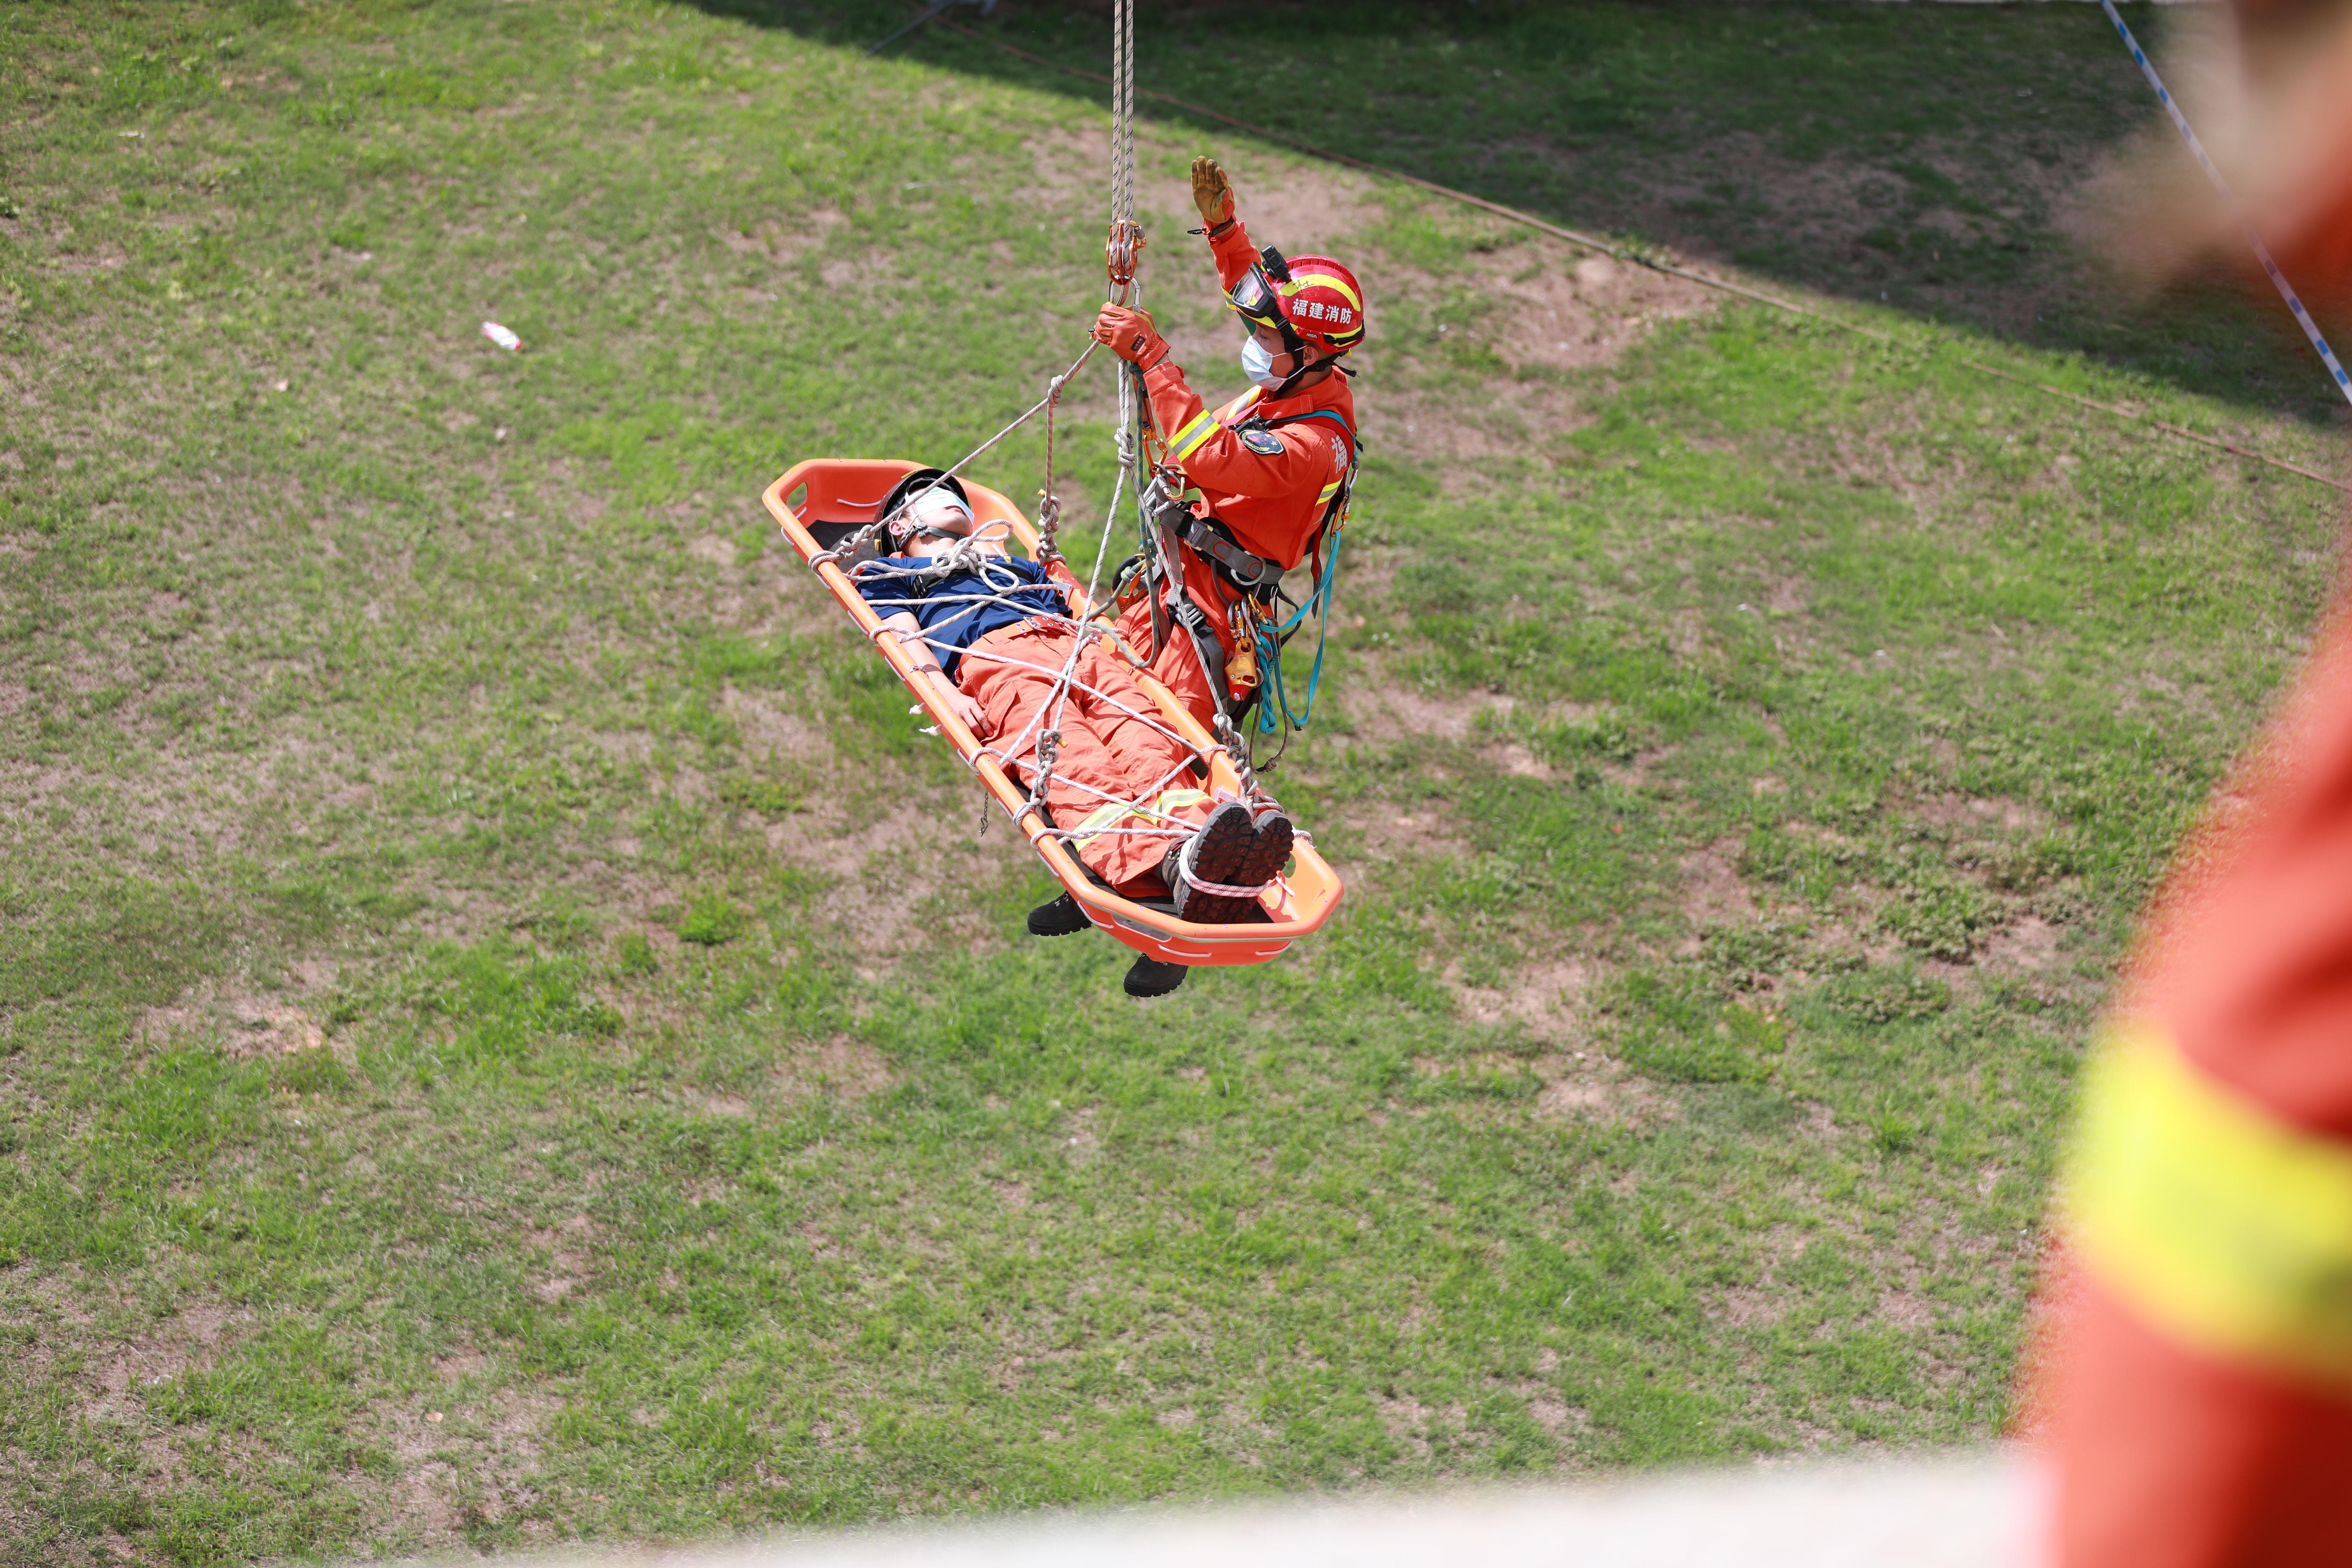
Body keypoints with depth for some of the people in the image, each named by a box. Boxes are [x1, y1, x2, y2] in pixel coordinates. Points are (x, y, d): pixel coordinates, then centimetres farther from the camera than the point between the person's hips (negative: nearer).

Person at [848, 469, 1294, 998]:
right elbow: (905, 639, 13)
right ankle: (1170, 867, -69)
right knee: (1070, 761, -38)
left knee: (1148, 748, -32)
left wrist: (1135, 671, 7)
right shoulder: (891, 574, 34)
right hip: (996, 657, -4)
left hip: (1082, 650, 4)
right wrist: (948, 696, -10)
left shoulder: (1022, 566, 47)